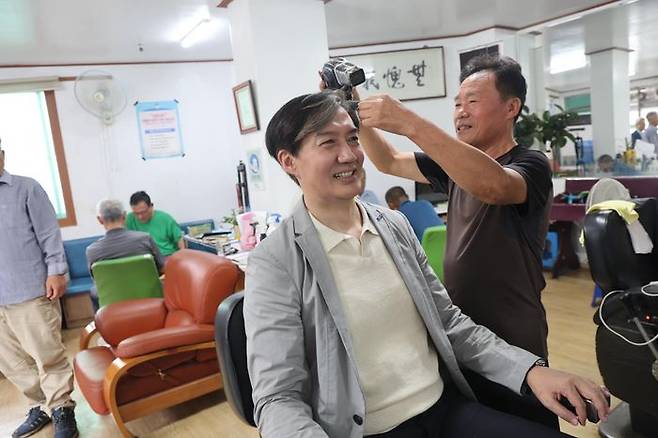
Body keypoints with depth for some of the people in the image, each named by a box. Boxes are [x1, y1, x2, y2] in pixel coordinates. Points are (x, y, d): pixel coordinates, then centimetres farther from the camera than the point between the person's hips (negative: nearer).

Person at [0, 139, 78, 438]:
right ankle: (40, 407, 29)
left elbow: (49, 233, -4)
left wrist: (56, 271, -11)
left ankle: (62, 411, 14)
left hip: (31, 291, -5)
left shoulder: (26, 189, 0)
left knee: (47, 356, 0)